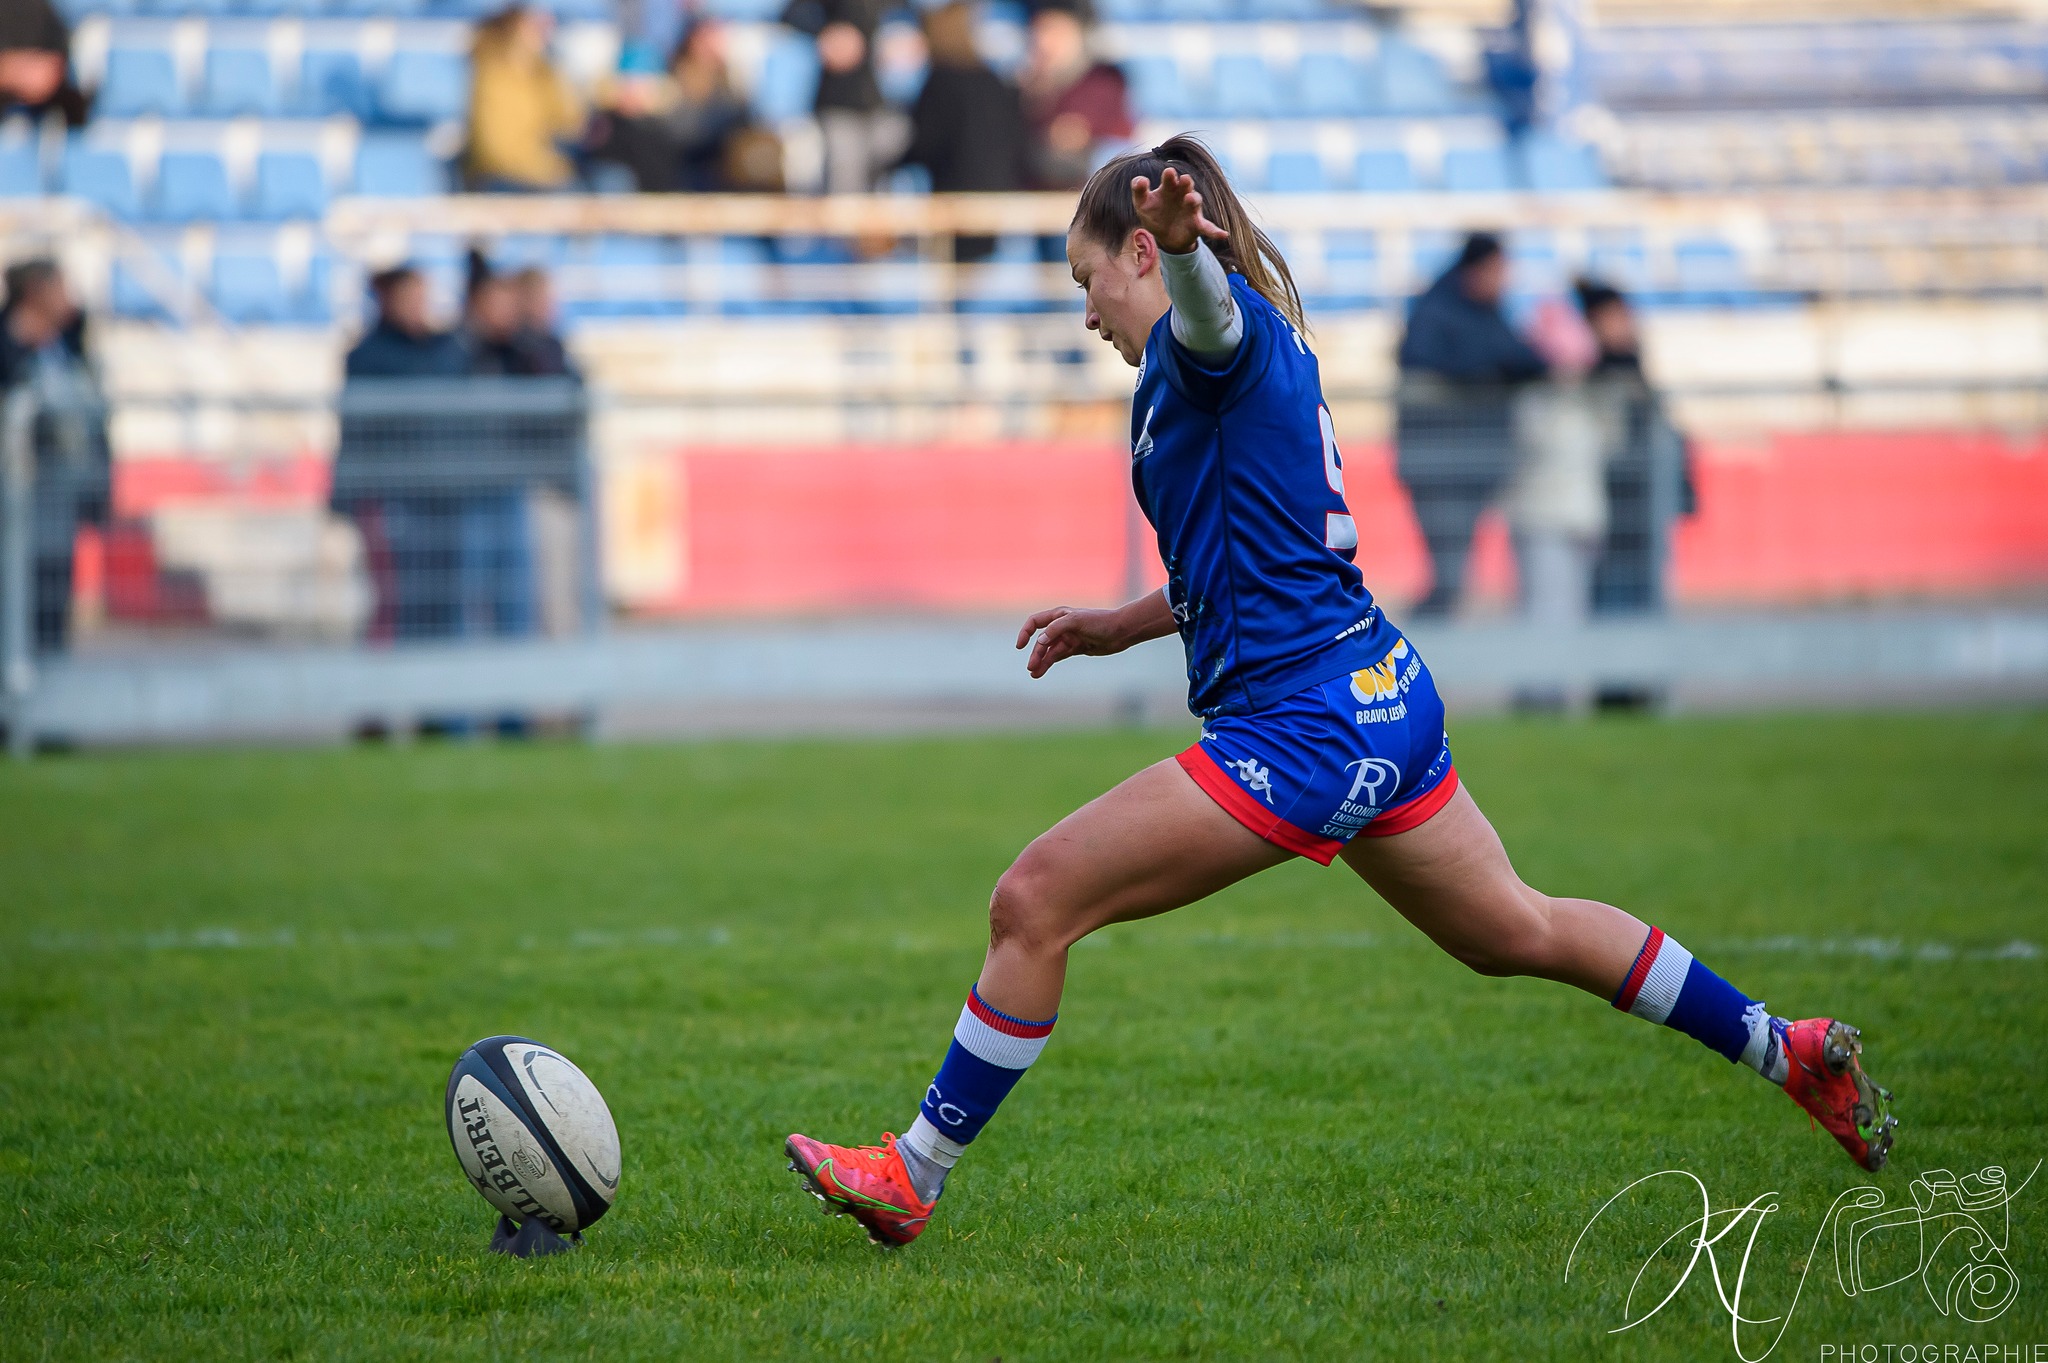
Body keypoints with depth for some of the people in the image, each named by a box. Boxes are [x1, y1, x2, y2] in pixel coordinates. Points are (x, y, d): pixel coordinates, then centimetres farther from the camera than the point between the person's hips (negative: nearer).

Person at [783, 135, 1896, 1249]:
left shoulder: (1215, 339, -10)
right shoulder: (1261, 356, 20)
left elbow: (1209, 301, -38)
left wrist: (1181, 236, -60)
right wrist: (1122, 626, 27)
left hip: (1301, 729, -11)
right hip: (1383, 697, 11)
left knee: (1032, 904, -9)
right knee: (1515, 931, 25)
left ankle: (913, 1176, -3)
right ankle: (1788, 1050, 33)